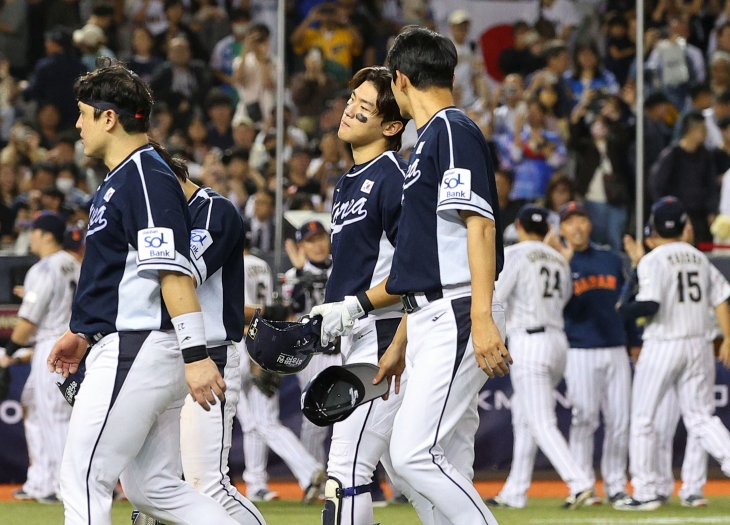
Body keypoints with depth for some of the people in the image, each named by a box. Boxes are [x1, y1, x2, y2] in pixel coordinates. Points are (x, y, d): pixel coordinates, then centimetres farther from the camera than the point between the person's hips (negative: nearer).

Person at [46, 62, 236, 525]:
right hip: (129, 349, 11)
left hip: (136, 350, -11)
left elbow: (174, 271, -21)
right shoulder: (120, 179, 19)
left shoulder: (146, 176, -13)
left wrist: (196, 354, -27)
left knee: (85, 479, -7)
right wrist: (85, 333, 27)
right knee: (154, 488, 9)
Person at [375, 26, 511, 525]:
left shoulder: (454, 132, -7)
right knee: (447, 468, 5)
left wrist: (482, 318, -27)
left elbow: (480, 224, -18)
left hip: (459, 317, -10)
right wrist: (401, 343, 27)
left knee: (413, 452, -17)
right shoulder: (429, 140, 23)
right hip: (431, 321, 10)